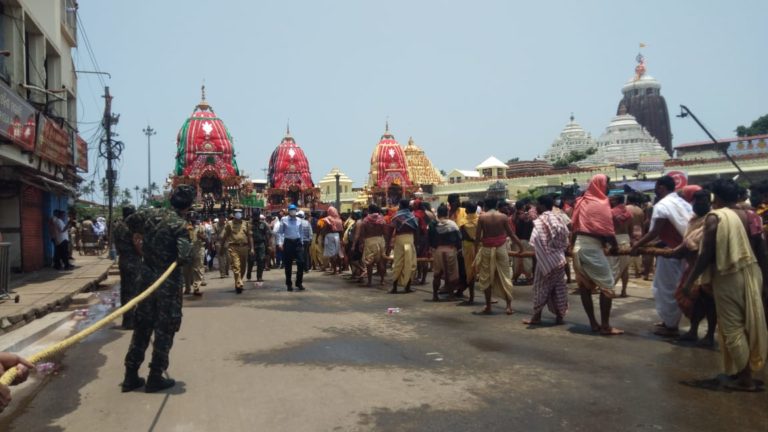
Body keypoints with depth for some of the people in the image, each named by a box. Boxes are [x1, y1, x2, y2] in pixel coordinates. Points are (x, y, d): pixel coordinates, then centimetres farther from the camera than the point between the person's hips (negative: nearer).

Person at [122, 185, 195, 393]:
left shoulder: (150, 214, 1)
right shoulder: (179, 225, -18)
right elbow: (184, 257, -27)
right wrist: (189, 251, -5)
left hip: (147, 279, 6)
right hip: (169, 283, -6)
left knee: (142, 327, 16)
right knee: (164, 330, 7)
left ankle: (131, 377, 21)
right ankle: (155, 378, 13)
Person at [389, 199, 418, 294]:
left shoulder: (397, 215, 3)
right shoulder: (412, 215, 7)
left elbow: (391, 229, -3)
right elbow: (416, 230, 4)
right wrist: (415, 242, 13)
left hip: (399, 239, 0)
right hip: (410, 239, 0)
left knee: (397, 263, 4)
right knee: (410, 264, 6)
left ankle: (394, 287, 4)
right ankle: (407, 287, 6)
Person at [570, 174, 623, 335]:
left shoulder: (581, 202, 13)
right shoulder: (601, 203, -7)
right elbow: (607, 229, -11)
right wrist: (614, 246, 3)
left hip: (579, 246, 8)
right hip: (592, 247, -8)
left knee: (585, 286, 10)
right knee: (607, 286, -1)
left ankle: (593, 323, 17)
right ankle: (605, 326, -2)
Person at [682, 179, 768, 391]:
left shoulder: (714, 217, -11)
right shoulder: (748, 215, 5)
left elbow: (707, 254, -15)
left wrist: (690, 280, -9)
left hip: (728, 275, -7)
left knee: (732, 326, 3)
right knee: (751, 323, 17)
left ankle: (745, 377, 7)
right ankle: (747, 369, 30)